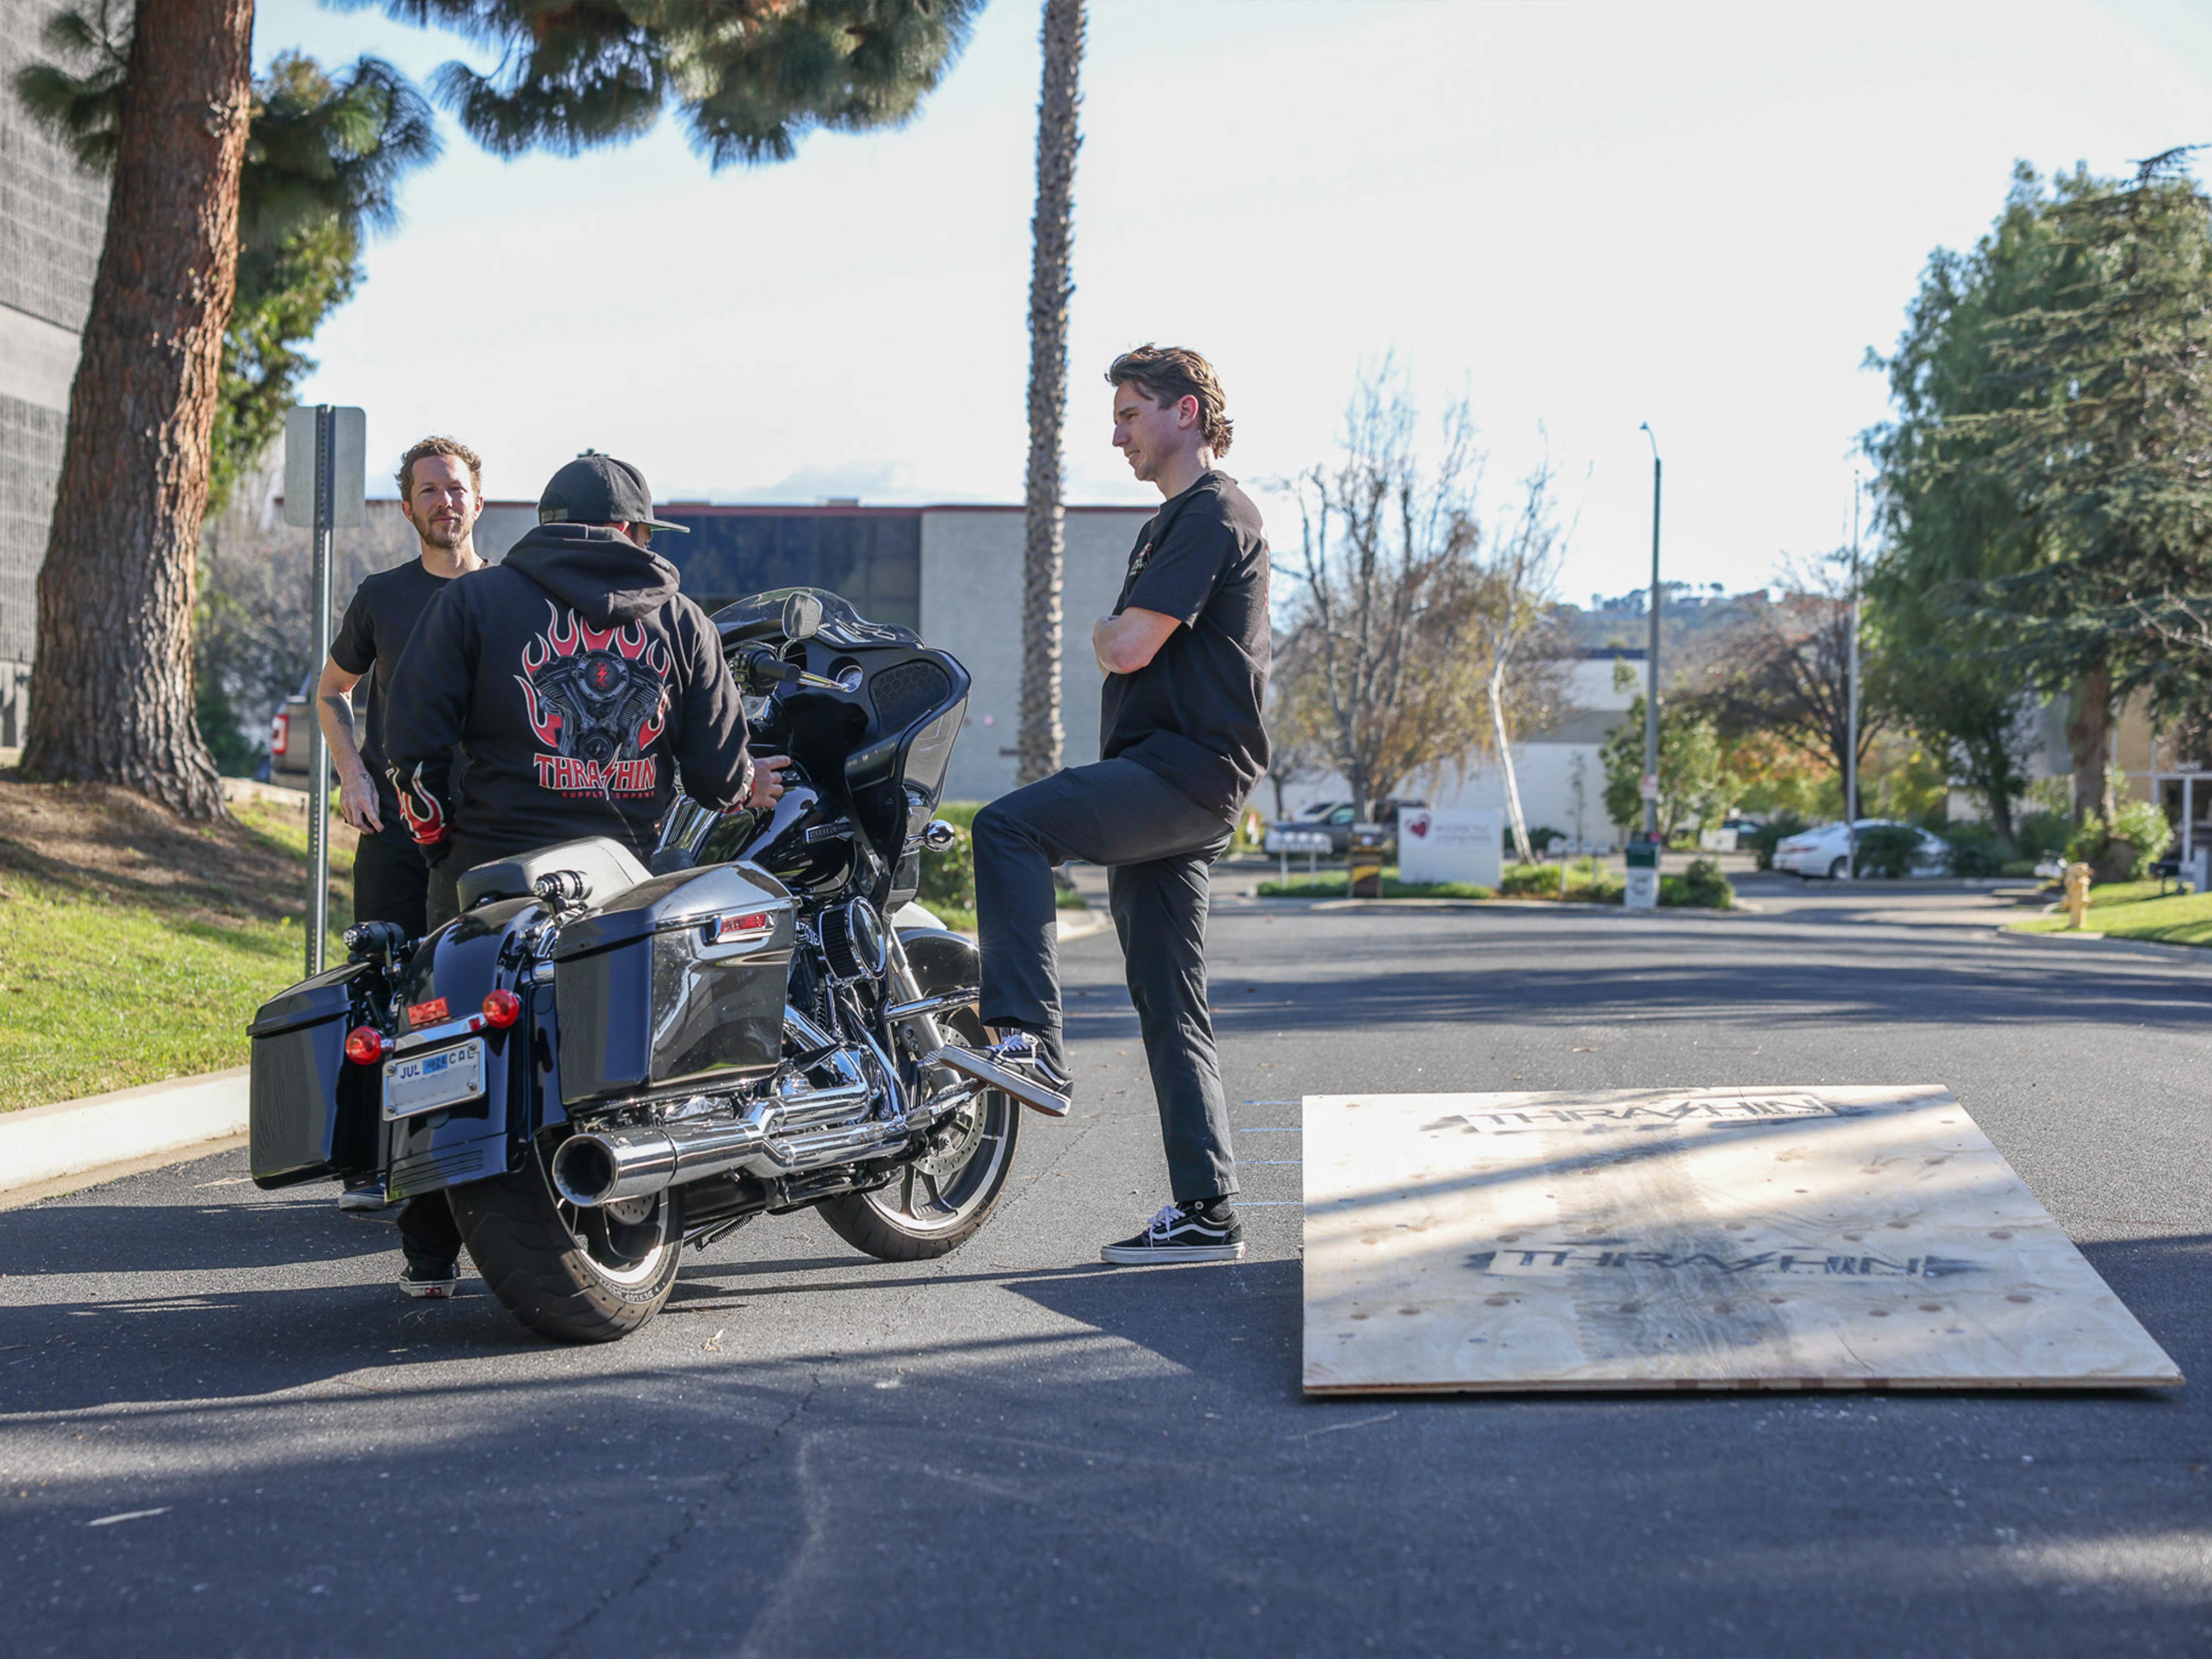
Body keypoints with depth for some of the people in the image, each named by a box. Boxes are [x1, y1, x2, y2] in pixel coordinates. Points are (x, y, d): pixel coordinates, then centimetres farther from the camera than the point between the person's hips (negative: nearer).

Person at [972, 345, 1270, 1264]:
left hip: (1189, 772, -10)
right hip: (1164, 784, 10)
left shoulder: (1214, 513, -8)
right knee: (1169, 1012, 7)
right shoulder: (1170, 523, 25)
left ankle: (1030, 1036, -29)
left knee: (1008, 826, -26)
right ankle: (1206, 1214, 8)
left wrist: (1106, 631, 3)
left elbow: (1130, 649, -17)